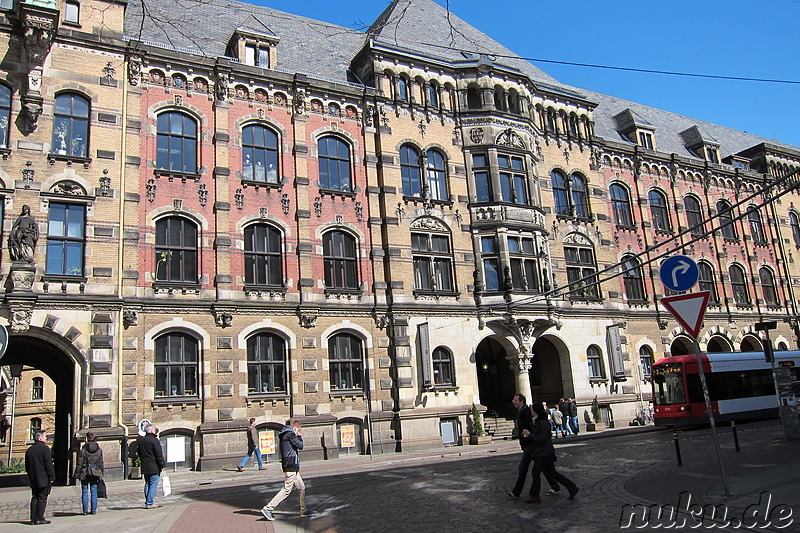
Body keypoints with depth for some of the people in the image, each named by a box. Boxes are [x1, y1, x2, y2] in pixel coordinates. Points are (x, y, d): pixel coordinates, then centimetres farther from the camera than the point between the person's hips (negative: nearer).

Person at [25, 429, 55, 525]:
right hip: (44, 479, -7)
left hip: (33, 480, 7)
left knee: (35, 498, 12)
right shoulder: (45, 449, -13)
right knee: (42, 498, -1)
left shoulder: (29, 450, 9)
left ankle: (33, 519, 11)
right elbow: (49, 465, -15)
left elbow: (27, 466, 16)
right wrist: (51, 477, -9)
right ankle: (39, 518, -1)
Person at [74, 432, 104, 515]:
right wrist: (101, 474, 13)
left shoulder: (83, 449, -9)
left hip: (85, 473, -3)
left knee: (85, 492, 6)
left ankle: (85, 510, 7)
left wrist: (77, 474, -1)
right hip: (95, 473, 3)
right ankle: (94, 510, 9)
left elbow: (79, 463, -8)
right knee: (94, 492, 8)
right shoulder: (99, 450, 2)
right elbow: (101, 463, 6)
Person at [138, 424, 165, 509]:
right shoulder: (155, 440, -13)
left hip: (144, 467, 7)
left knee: (147, 484, 15)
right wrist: (162, 465, -7)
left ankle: (148, 502, 19)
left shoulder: (141, 441, 10)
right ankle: (150, 503, -5)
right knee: (153, 485, -3)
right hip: (154, 467, -7)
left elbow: (140, 454, 19)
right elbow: (159, 455, -14)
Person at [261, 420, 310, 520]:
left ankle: (304, 510, 20)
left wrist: (298, 437, 11)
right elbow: (300, 446, -13)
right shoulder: (290, 435, -13)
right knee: (286, 490, -8)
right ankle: (267, 509, -6)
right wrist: (299, 437, 3)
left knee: (302, 487, 15)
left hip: (293, 467, 10)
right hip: (291, 467, -10)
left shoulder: (283, 435, 16)